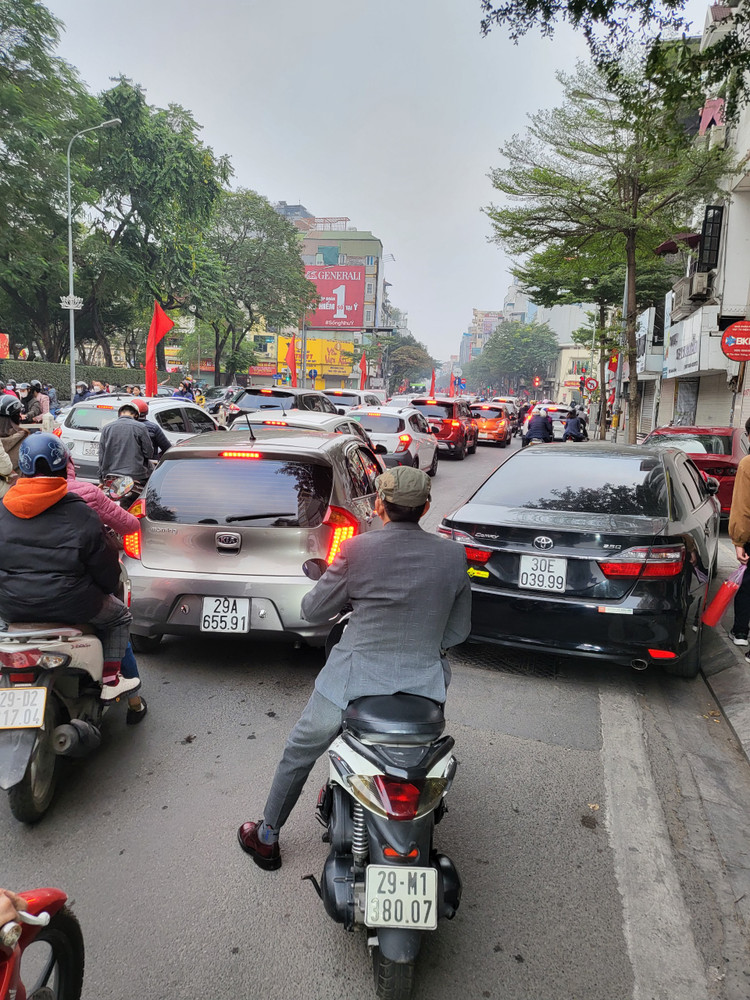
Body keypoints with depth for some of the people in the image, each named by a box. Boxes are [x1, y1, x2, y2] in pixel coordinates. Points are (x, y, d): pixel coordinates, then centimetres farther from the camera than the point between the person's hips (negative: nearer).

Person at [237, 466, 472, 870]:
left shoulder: (358, 550, -12)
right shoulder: (453, 555, -3)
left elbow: (313, 610, 0)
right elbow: (459, 629, 6)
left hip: (353, 683, -2)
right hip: (423, 687, 3)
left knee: (298, 754, 24)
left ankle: (266, 838, 42)